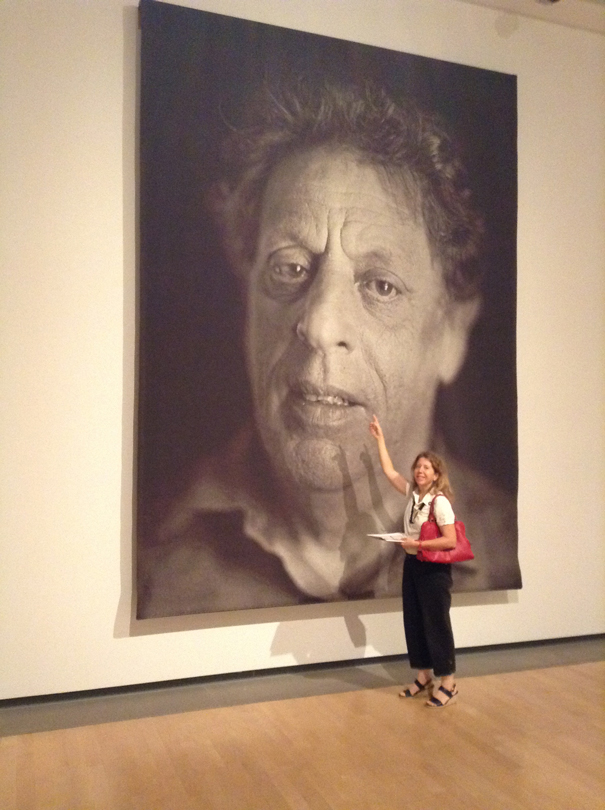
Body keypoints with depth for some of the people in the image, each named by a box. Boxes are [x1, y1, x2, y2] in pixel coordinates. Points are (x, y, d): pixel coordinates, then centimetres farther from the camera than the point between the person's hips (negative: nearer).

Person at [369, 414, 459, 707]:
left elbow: (450, 541, -21)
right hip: (412, 565, 8)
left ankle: (448, 683, 12)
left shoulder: (440, 502, -17)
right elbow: (389, 471, 13)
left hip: (434, 569, -7)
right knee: (413, 623, 13)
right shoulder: (411, 493, 4)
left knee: (436, 624, 0)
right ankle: (423, 676, 26)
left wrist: (417, 544, -22)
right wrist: (380, 439, 16)